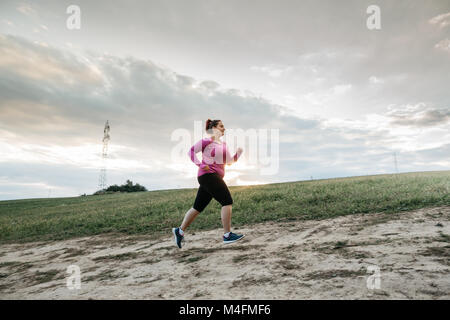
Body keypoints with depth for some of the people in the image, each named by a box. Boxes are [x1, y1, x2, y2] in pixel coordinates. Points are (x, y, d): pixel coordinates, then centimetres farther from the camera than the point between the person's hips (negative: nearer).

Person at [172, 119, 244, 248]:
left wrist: (238, 153, 5)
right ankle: (227, 235, -7)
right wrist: (200, 165, -14)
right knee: (227, 201, -12)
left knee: (198, 207, 10)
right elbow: (191, 151, -4)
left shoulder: (223, 144, 21)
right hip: (208, 175, -9)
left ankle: (180, 231, 19)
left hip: (215, 177, 9)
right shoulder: (207, 141, -3)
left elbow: (229, 161, 21)